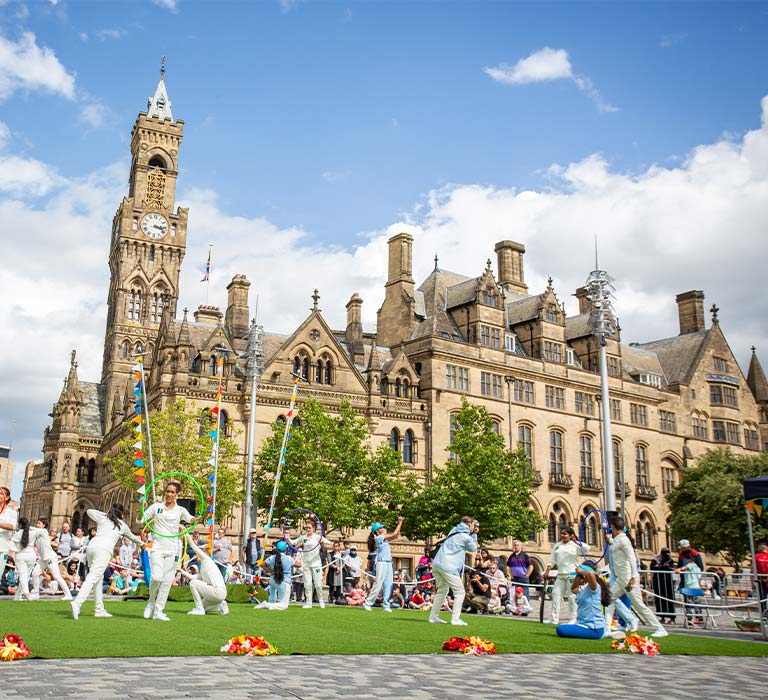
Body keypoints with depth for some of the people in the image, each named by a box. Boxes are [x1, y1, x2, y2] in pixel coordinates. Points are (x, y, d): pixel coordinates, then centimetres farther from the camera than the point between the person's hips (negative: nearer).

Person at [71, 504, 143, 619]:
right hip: (104, 549, -5)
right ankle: (77, 603, -32)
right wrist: (141, 543, 60)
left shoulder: (102, 518, 24)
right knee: (93, 577, -12)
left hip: (91, 545, 5)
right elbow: (132, 537, 40)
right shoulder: (122, 525, 22)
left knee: (98, 577, 12)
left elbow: (89, 511, 39)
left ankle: (99, 610, 13)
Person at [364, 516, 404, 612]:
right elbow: (394, 534, -11)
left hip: (388, 563, 8)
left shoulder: (384, 538, 16)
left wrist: (399, 524, 10)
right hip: (382, 562, -8)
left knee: (388, 585, 4)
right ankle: (368, 603, 0)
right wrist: (400, 523, -4)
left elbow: (396, 535, 20)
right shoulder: (378, 538, -8)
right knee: (378, 584, -7)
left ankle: (386, 605, 5)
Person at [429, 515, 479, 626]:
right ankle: (455, 619, -4)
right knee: (459, 592, 2)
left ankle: (433, 616, 21)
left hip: (436, 564, 8)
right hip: (448, 567, -8)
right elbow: (473, 549, 12)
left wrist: (473, 534, 22)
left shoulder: (454, 531, 15)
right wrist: (474, 534, 16)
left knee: (442, 590, 21)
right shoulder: (466, 537, -7)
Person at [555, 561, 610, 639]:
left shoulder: (594, 587, -13)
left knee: (560, 629, -23)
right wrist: (576, 577, 13)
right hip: (584, 624, 10)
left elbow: (590, 574, -35)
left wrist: (581, 571, -15)